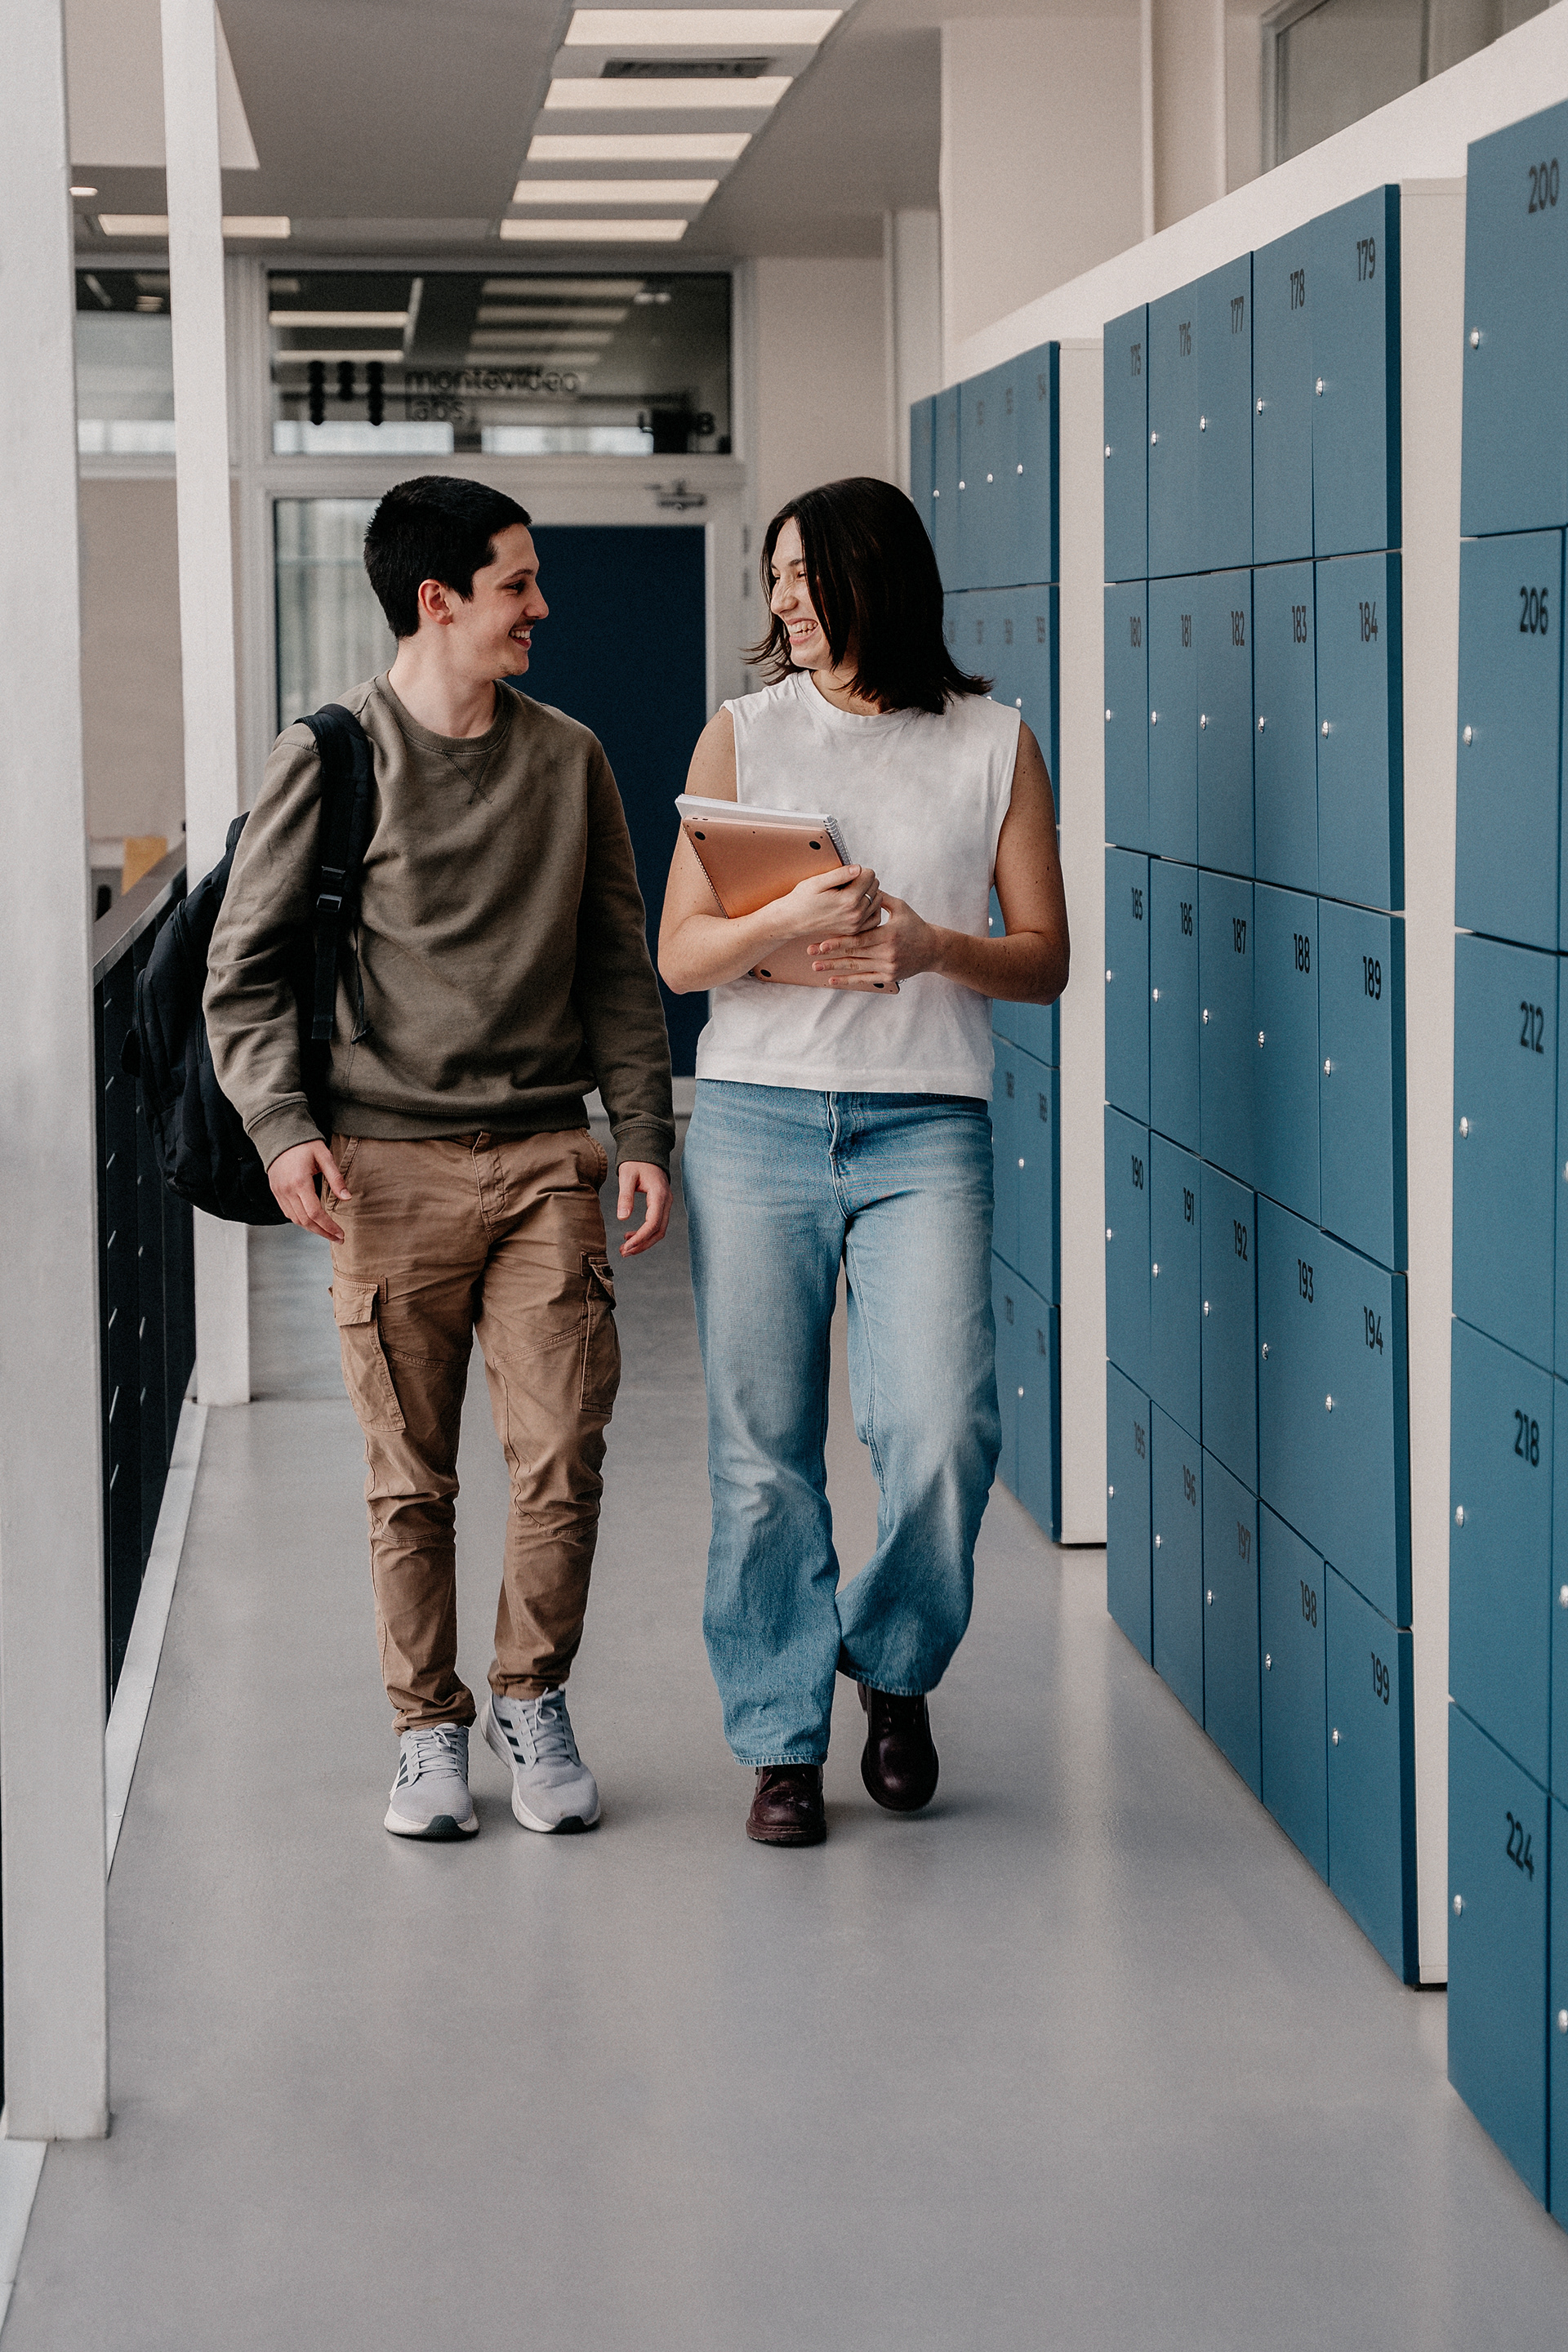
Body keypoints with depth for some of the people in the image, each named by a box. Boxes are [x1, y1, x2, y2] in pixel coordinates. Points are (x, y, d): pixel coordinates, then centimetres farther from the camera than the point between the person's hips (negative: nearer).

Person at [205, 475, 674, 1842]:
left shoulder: (568, 759, 10)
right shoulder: (334, 757, 0)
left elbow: (619, 966, 13)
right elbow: (246, 963, 2)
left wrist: (644, 1134, 5)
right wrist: (282, 1126, -11)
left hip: (547, 1160, 2)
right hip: (388, 1165, -2)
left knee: (564, 1459, -3)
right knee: (410, 1478, 3)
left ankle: (533, 1702, 16)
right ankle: (429, 1730, 17)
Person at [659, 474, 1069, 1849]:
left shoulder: (995, 748, 6)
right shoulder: (744, 736, 8)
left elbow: (1046, 962, 7)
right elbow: (678, 953, 5)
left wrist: (935, 947, -12)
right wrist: (783, 927, -15)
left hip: (926, 1128, -1)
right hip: (756, 1118, 1)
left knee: (942, 1433, -13)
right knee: (763, 1452, 1)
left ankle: (894, 1662, 16)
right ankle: (784, 1743, 14)